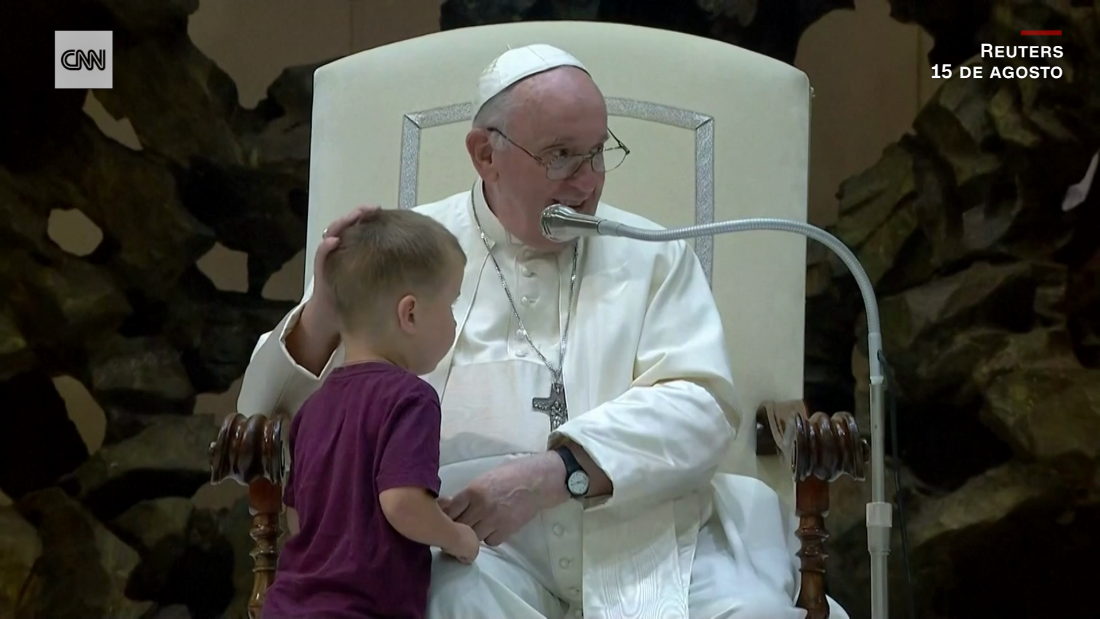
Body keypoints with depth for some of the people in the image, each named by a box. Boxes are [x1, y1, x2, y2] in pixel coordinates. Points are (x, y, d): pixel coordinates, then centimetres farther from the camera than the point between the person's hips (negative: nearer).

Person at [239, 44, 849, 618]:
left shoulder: (654, 255, 14)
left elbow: (700, 405, -2)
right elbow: (281, 424, 12)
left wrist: (553, 473, -19)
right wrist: (323, 312, -11)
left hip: (644, 533, 2)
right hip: (476, 542, -1)